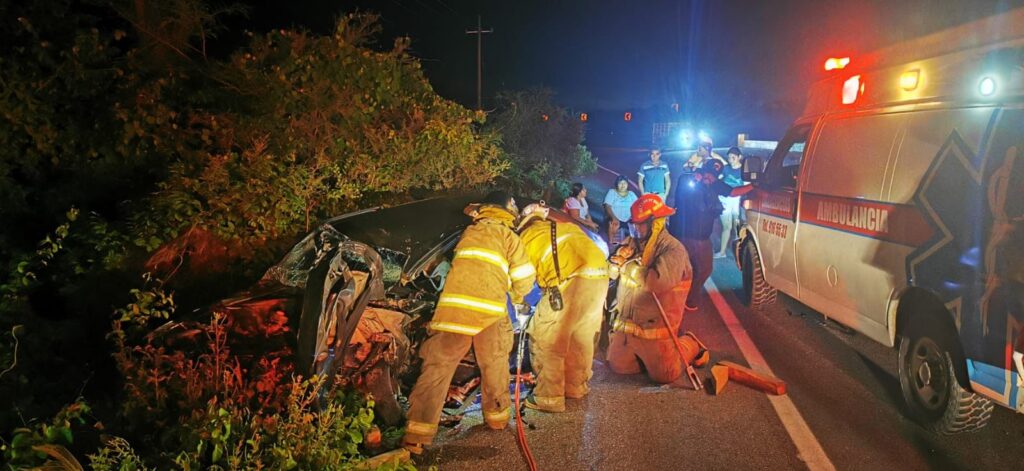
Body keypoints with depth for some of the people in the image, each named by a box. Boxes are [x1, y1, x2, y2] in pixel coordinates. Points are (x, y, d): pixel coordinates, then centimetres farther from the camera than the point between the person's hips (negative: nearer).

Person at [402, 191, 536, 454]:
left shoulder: (470, 231, 25)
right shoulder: (508, 236, 13)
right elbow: (524, 278, 12)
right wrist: (517, 296, 32)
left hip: (453, 308, 3)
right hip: (489, 310, -2)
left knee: (437, 368, 1)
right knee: (495, 365, 19)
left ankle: (418, 434, -4)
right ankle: (497, 416, 34)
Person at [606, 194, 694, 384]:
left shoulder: (673, 250, -16)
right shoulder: (636, 243, 7)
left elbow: (656, 282, -32)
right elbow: (613, 273, 11)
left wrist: (628, 265, -20)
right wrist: (620, 256, -11)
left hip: (654, 327, -6)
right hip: (626, 322, 7)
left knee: (663, 376, -1)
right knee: (618, 367, 9)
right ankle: (643, 353, 34)